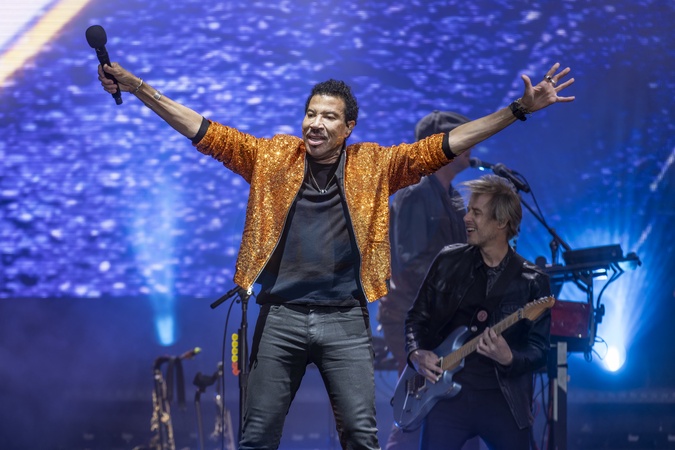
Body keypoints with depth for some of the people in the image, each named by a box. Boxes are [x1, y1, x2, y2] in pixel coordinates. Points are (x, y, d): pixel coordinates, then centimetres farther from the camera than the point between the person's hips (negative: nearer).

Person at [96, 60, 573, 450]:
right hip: (281, 316, 1)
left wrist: (518, 110, -7)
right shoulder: (272, 156, 5)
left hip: (346, 320, -1)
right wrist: (140, 88, -3)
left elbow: (444, 145, 0)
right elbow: (203, 131, 4)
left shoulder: (374, 165, 4)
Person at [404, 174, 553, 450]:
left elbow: (539, 350, -1)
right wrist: (416, 353, -6)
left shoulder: (532, 282, 0)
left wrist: (509, 359, -21)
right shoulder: (449, 261, 7)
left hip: (505, 397, -1)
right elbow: (417, 317, 13)